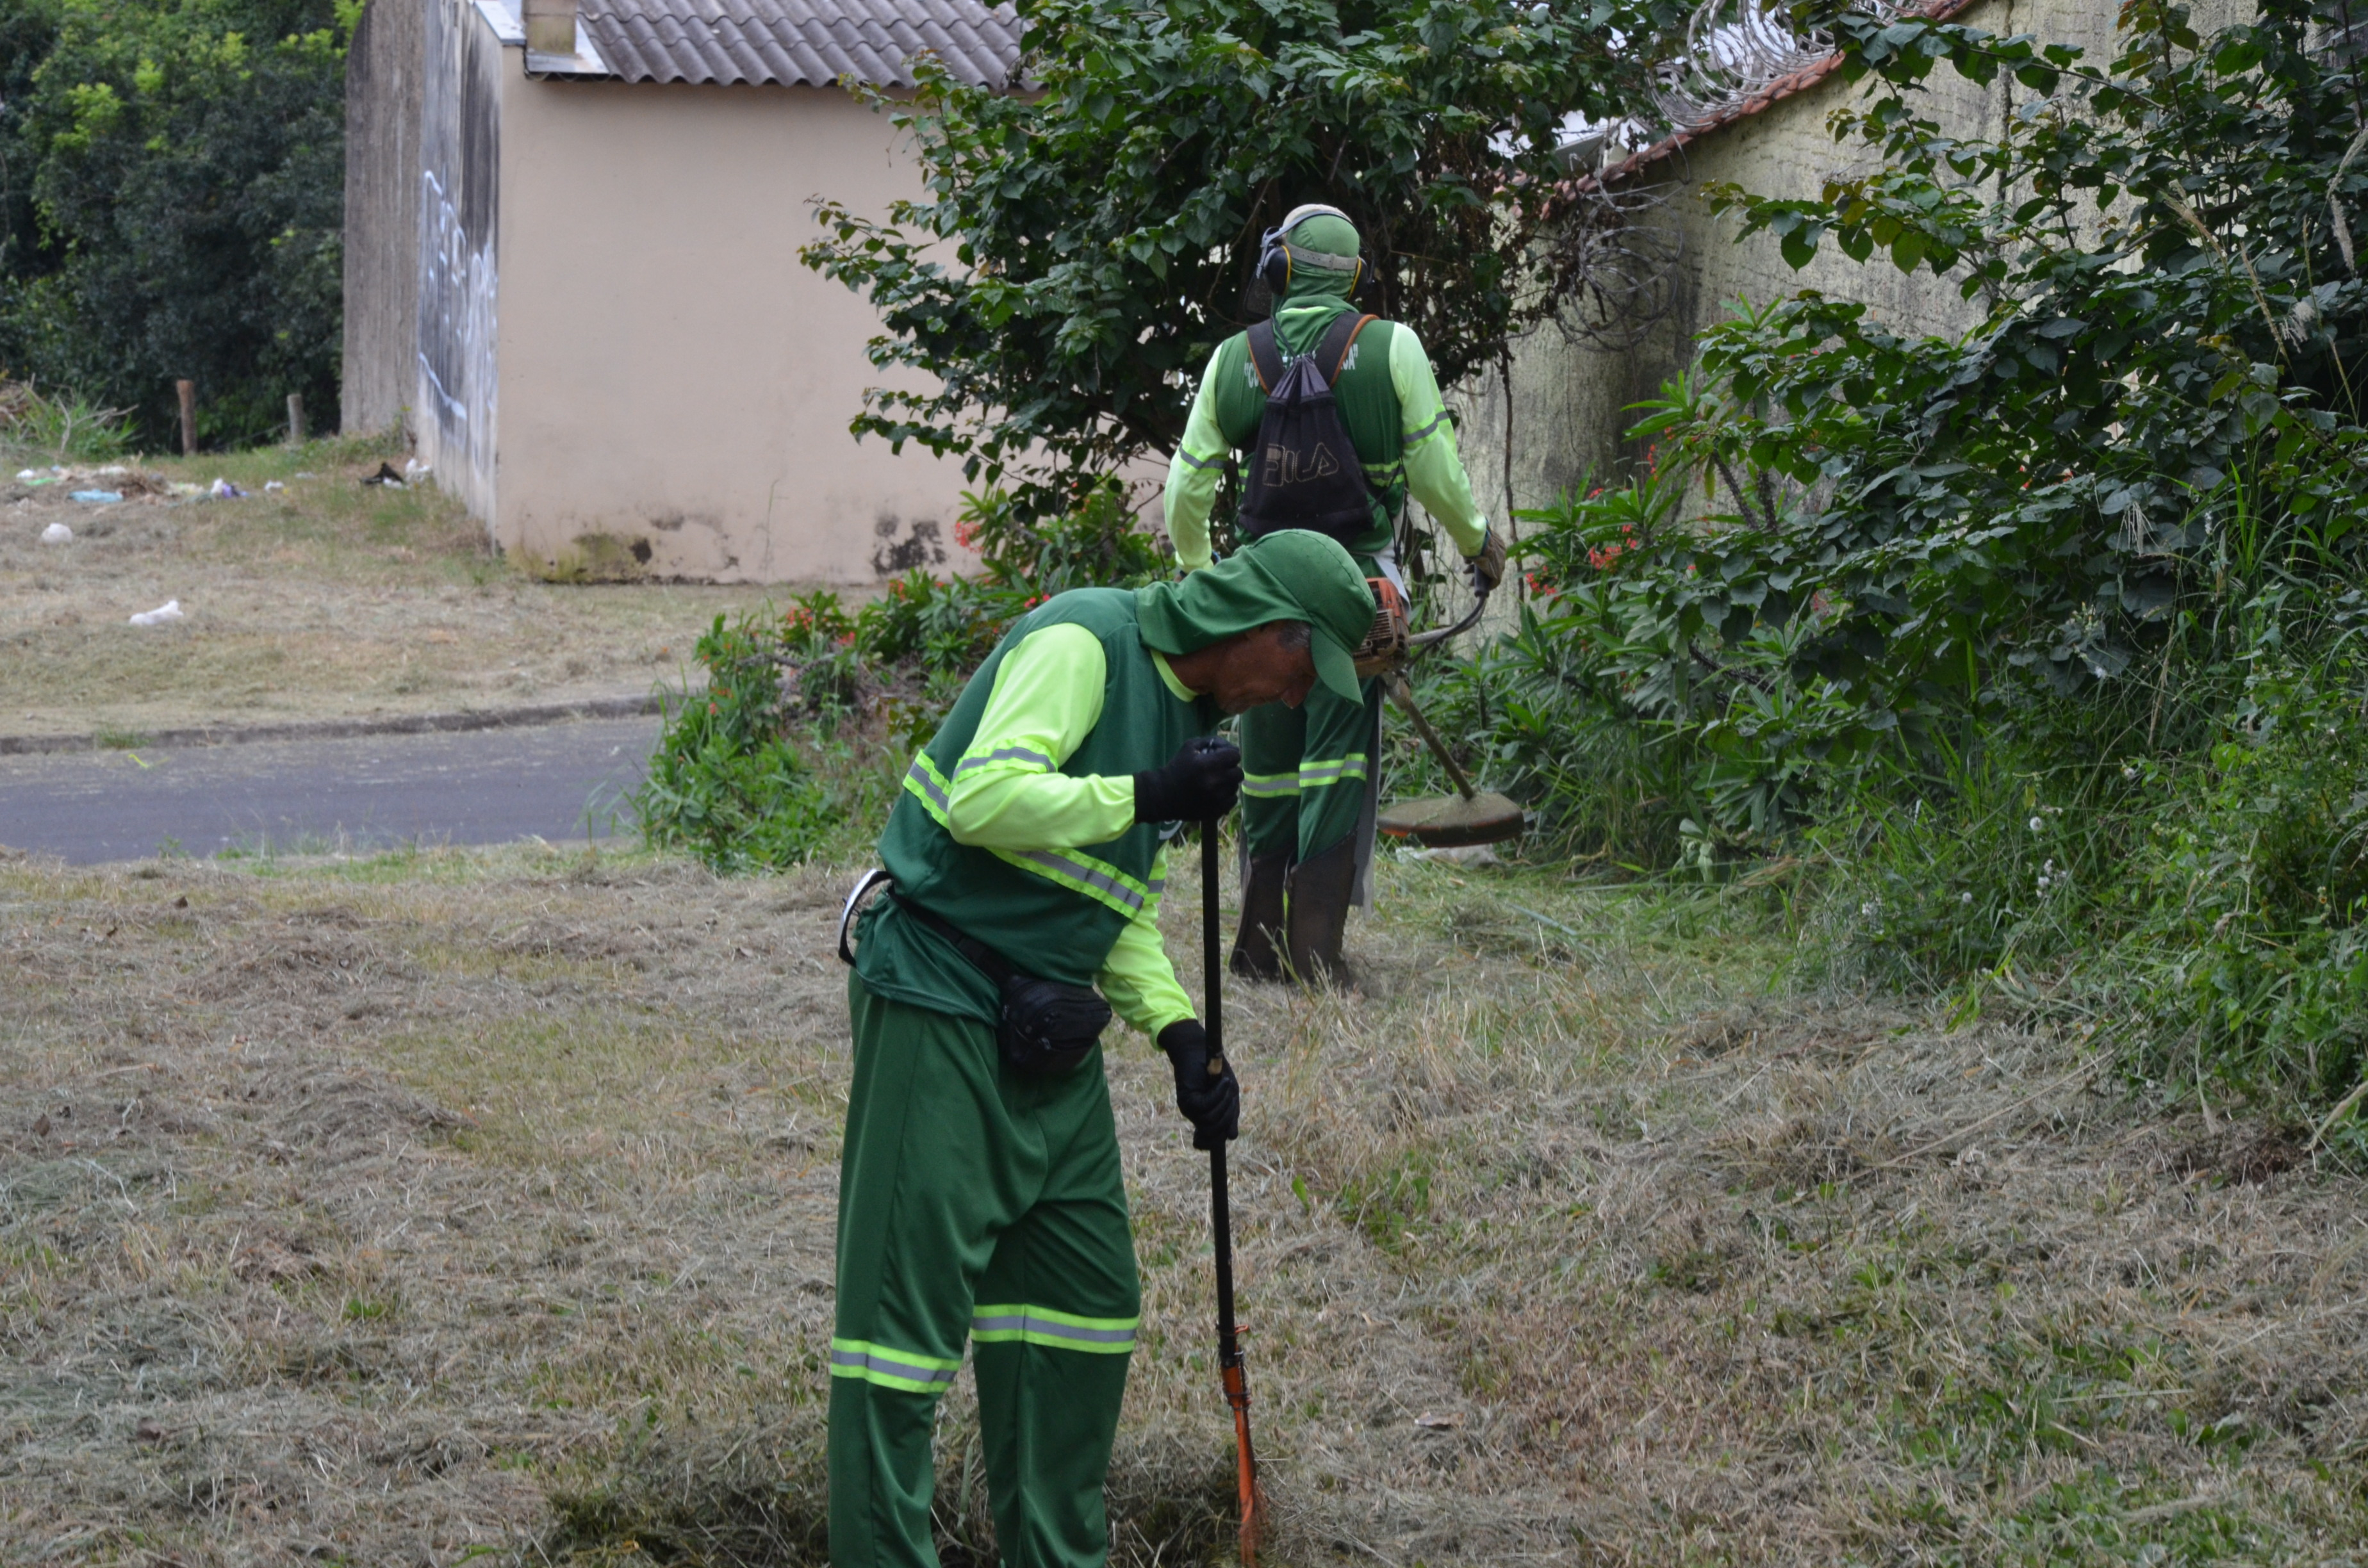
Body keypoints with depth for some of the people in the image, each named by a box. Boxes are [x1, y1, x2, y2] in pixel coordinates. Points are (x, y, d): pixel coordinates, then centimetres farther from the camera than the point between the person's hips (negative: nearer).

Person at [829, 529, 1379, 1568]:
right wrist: (1148, 799, -19)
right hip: (941, 1004, -10)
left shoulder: (1189, 714, 17)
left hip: (1049, 1038, 10)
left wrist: (1180, 1034, 7)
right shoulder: (1085, 643, -13)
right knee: (911, 1308, -8)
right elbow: (983, 799, -26)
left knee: (1088, 1301, 13)